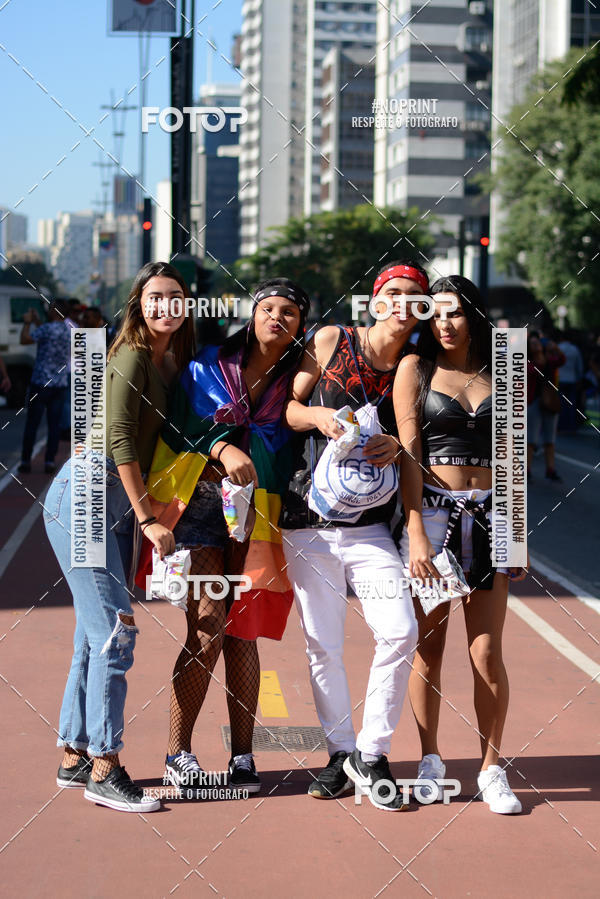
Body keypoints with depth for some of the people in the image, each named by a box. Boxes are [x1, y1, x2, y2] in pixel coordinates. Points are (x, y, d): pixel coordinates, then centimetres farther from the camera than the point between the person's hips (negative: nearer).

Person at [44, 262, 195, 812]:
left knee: (97, 633, 10)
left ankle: (75, 757, 17)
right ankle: (104, 771, -7)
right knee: (114, 628, -11)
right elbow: (120, 439, -16)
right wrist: (148, 518, -16)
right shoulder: (132, 356, -11)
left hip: (117, 505, 9)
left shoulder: (170, 363, 14)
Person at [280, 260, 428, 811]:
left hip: (371, 524, 1)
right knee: (323, 646, 3)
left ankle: (372, 754, 3)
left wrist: (397, 446, -11)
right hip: (309, 520, 0)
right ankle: (341, 753, 20)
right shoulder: (330, 342, 3)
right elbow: (286, 407, 7)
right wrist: (319, 416, -14)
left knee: (400, 632, -13)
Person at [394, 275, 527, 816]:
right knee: (428, 646, 3)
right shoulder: (416, 368, 3)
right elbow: (408, 452, -4)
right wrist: (417, 533, -12)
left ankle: (492, 767, 9)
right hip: (431, 511, -2)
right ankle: (430, 760, 16)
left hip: (488, 515, 2)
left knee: (487, 653, -1)